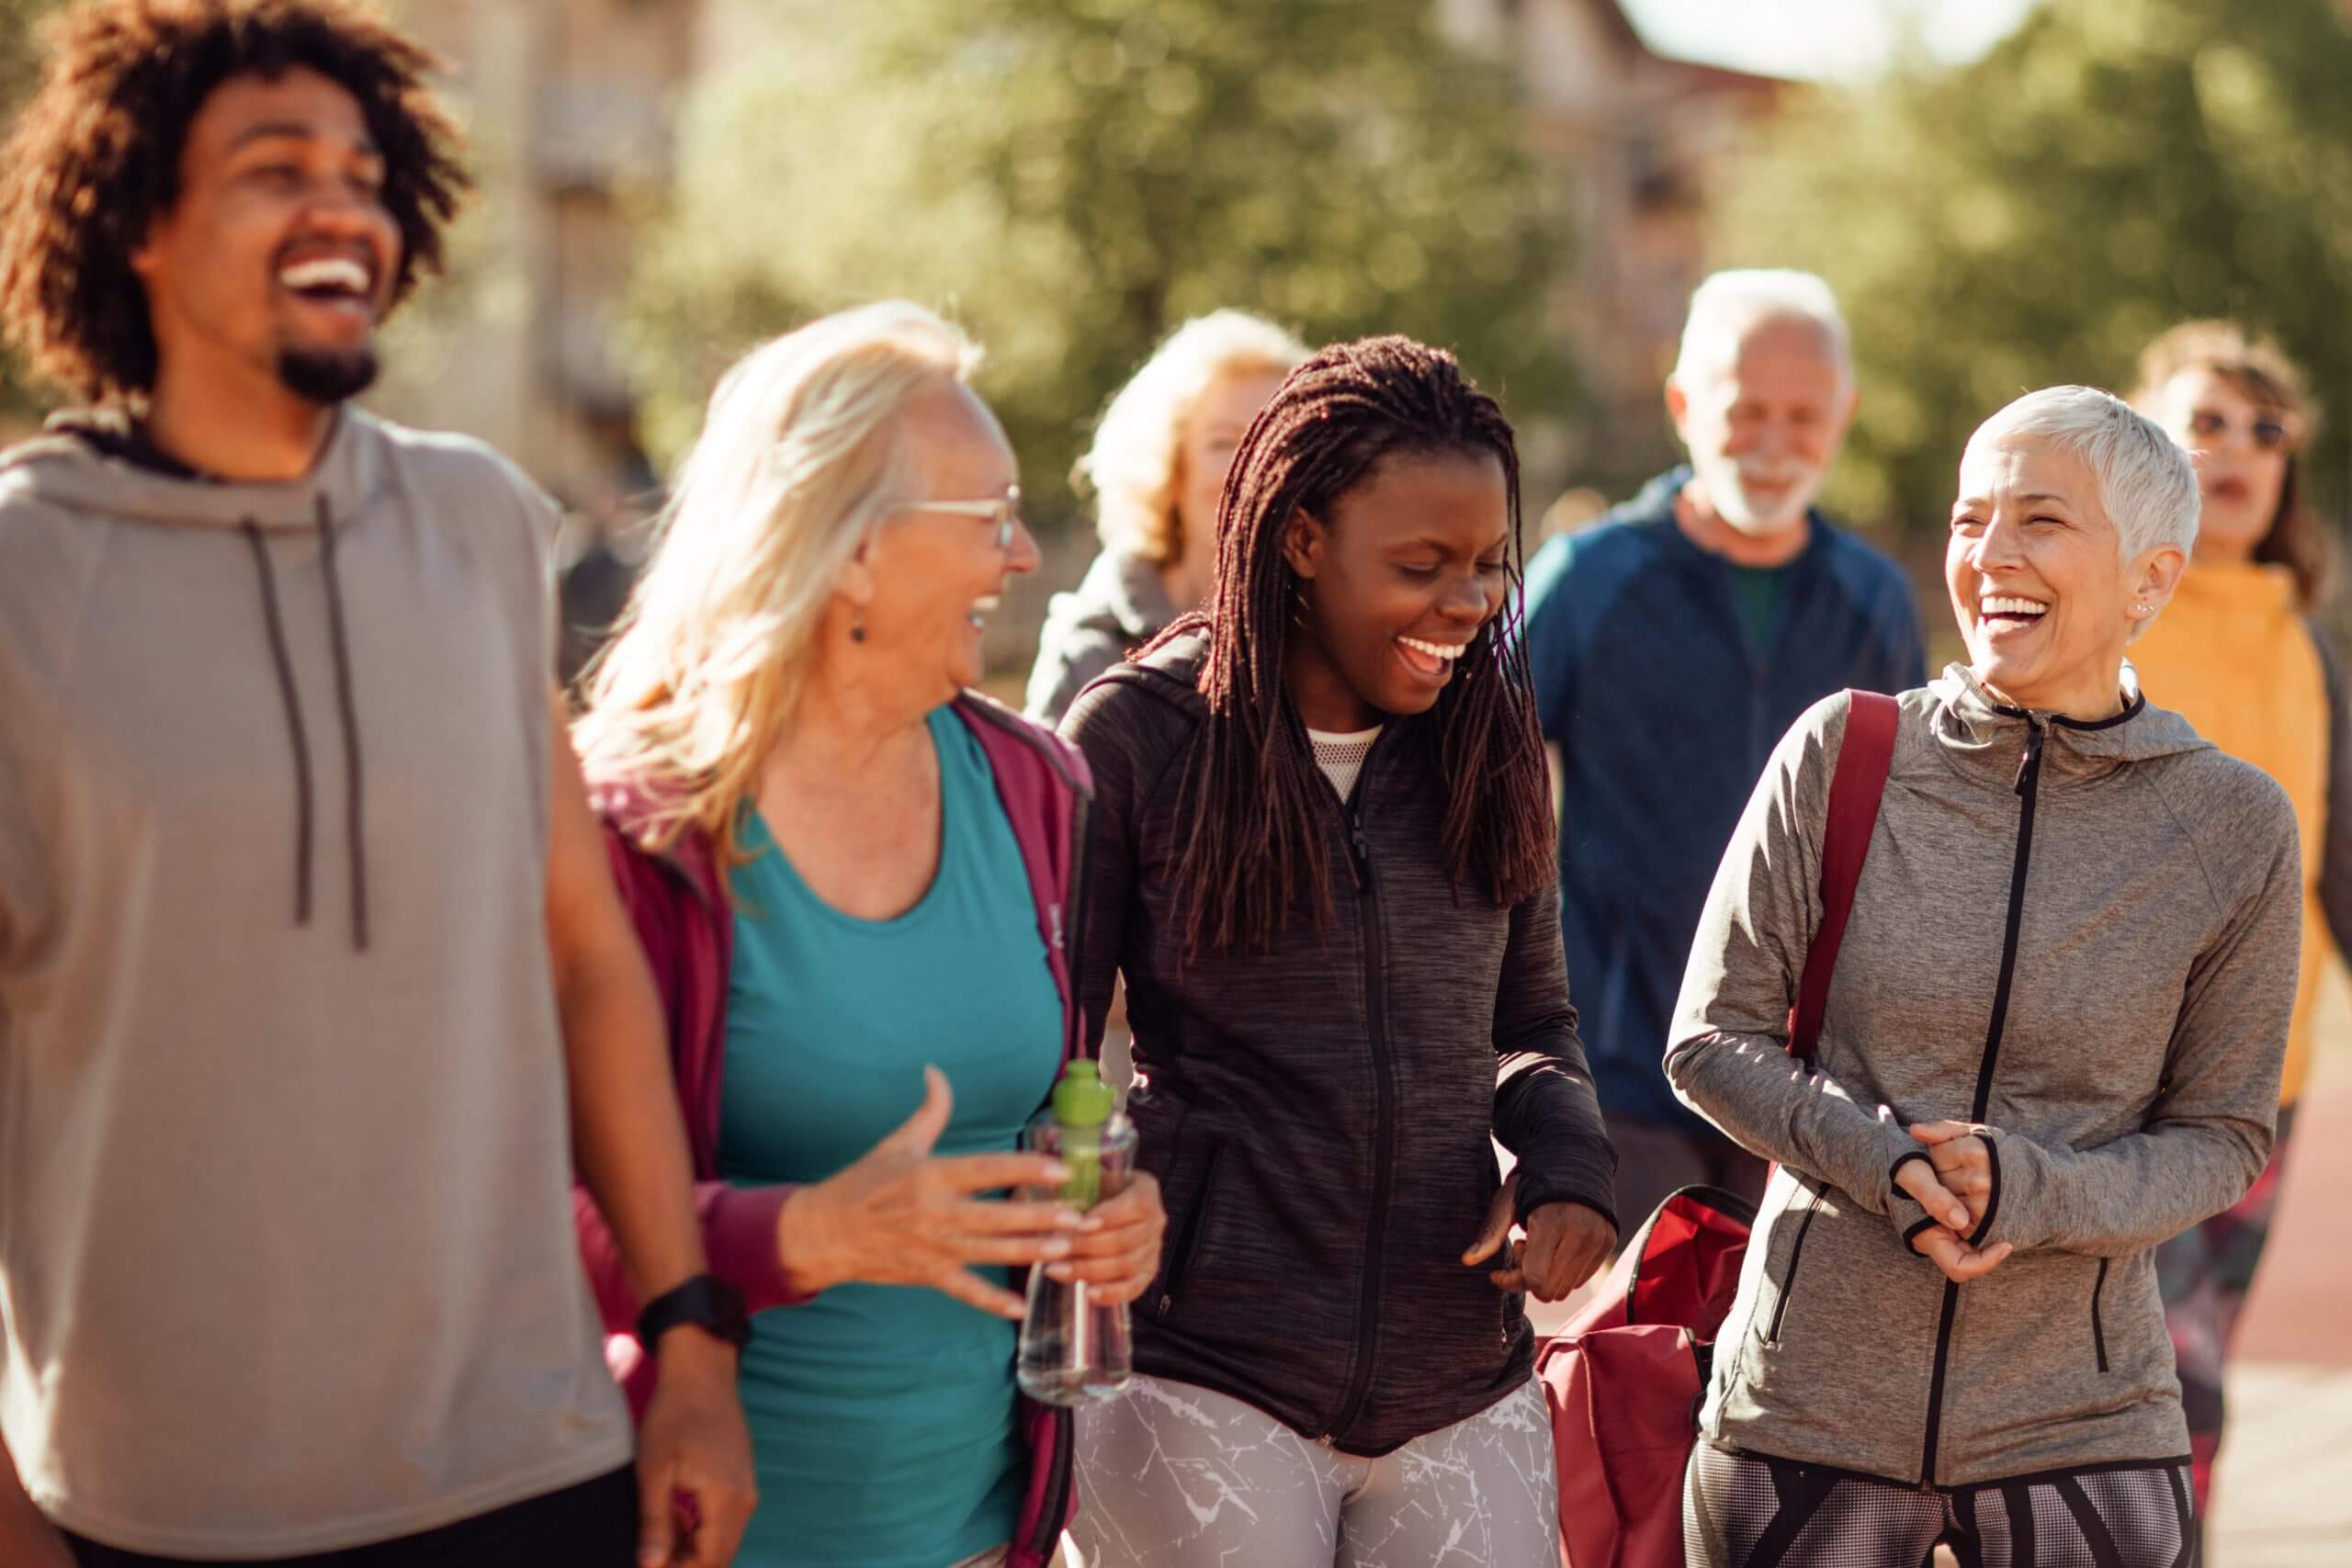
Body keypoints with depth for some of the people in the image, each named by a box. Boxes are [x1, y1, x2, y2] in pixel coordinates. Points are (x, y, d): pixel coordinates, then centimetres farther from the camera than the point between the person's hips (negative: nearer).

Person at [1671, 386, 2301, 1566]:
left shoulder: (2234, 827, -4)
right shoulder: (1843, 755, -3)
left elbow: (2224, 1136, 2)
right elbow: (1712, 1039, 0)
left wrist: (2034, 1194, -16)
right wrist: (1881, 1159, -16)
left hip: (2077, 1421, 0)